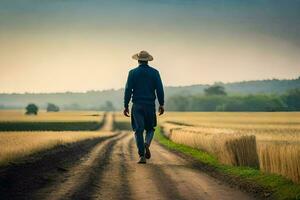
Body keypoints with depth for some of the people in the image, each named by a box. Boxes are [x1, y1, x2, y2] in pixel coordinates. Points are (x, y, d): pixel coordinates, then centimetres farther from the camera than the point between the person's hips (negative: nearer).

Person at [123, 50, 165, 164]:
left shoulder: (133, 73, 0)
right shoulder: (154, 72, 2)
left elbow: (128, 90, -3)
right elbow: (159, 89, -2)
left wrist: (126, 106, 1)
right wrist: (161, 104, 5)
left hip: (137, 105, -1)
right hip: (150, 105, 1)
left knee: (138, 130, 3)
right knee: (150, 129, 16)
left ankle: (142, 156, -4)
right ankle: (147, 144, -15)